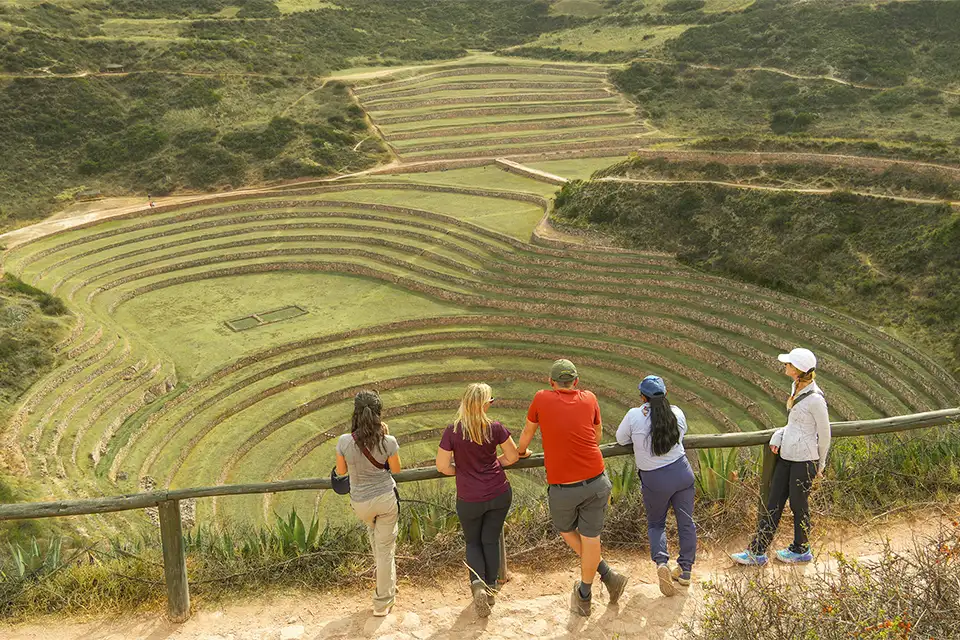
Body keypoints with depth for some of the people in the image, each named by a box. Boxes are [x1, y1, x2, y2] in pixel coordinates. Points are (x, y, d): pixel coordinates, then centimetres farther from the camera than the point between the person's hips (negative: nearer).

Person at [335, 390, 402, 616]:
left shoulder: (345, 442, -18)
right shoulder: (388, 442, -19)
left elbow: (341, 471, -3)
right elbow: (396, 469, -1)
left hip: (361, 502, 2)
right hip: (386, 498, -2)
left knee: (374, 531, 34)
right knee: (386, 549, 11)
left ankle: (388, 584, 44)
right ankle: (383, 603, 23)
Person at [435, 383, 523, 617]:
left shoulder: (453, 431, -14)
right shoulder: (495, 428, -11)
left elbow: (442, 466, -11)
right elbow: (513, 456, -1)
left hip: (469, 499, -1)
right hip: (499, 494, 1)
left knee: (473, 542, 19)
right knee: (491, 539, 19)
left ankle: (477, 583, -3)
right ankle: (491, 587, 25)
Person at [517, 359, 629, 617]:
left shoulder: (542, 398, -1)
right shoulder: (589, 399, 3)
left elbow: (527, 433, 13)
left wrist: (520, 452, 33)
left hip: (562, 487, -2)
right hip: (596, 481, 2)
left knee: (566, 530, 23)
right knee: (589, 537, 13)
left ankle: (608, 575, 21)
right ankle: (584, 595, 24)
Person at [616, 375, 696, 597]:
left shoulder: (635, 416, -13)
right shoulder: (676, 413, -4)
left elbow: (621, 439, 1)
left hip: (655, 480, -2)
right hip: (682, 472, 2)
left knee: (655, 523, 17)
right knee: (686, 522, 15)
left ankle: (661, 562, -5)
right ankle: (685, 570, 24)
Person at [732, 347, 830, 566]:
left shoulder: (815, 398, -21)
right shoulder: (796, 388, 5)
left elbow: (824, 434, -11)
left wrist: (820, 464, 1)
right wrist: (778, 436, 4)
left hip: (804, 460, -8)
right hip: (786, 456, 9)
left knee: (798, 505, 9)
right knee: (773, 503, 10)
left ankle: (801, 550, 31)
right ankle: (757, 551, 16)